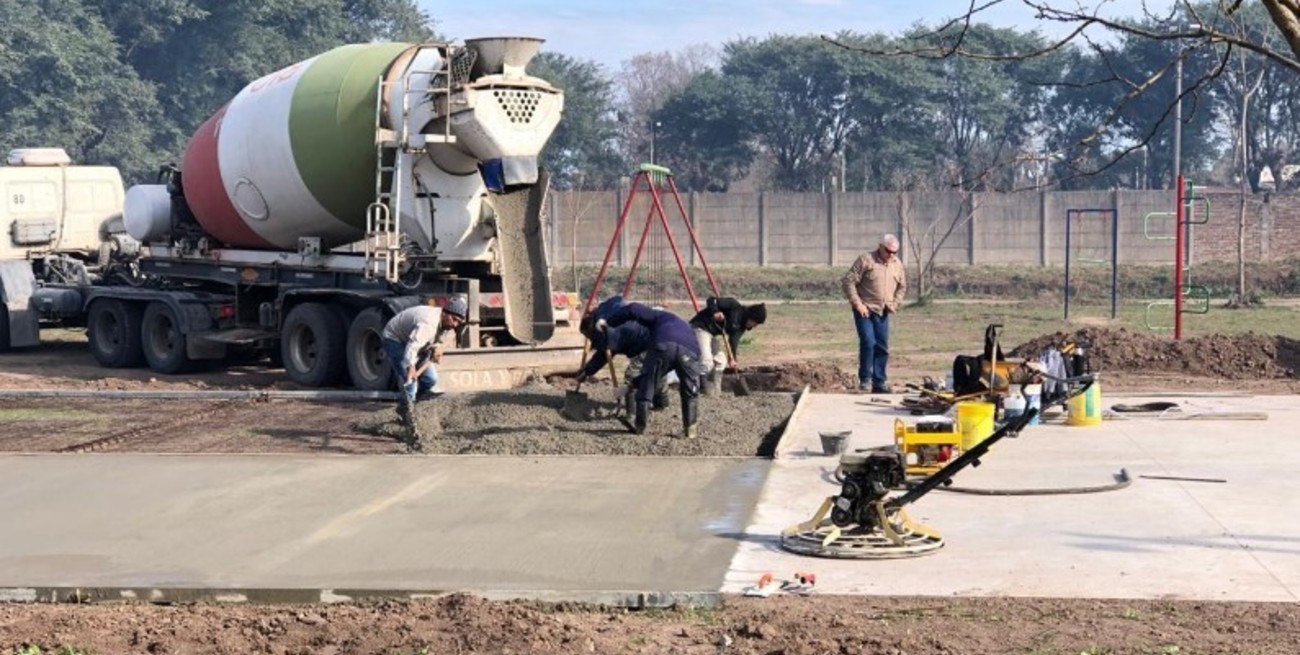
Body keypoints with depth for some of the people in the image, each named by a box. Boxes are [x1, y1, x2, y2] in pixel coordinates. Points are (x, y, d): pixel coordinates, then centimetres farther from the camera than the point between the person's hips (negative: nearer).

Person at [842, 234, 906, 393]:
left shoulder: (897, 265, 7)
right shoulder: (866, 260, -10)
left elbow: (902, 287, 20)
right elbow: (849, 281, -11)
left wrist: (895, 303, 4)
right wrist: (857, 303, -16)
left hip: (882, 313, 5)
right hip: (864, 311, -5)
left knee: (882, 347, 6)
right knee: (868, 343, -14)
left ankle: (879, 382, 14)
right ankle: (865, 379, -1)